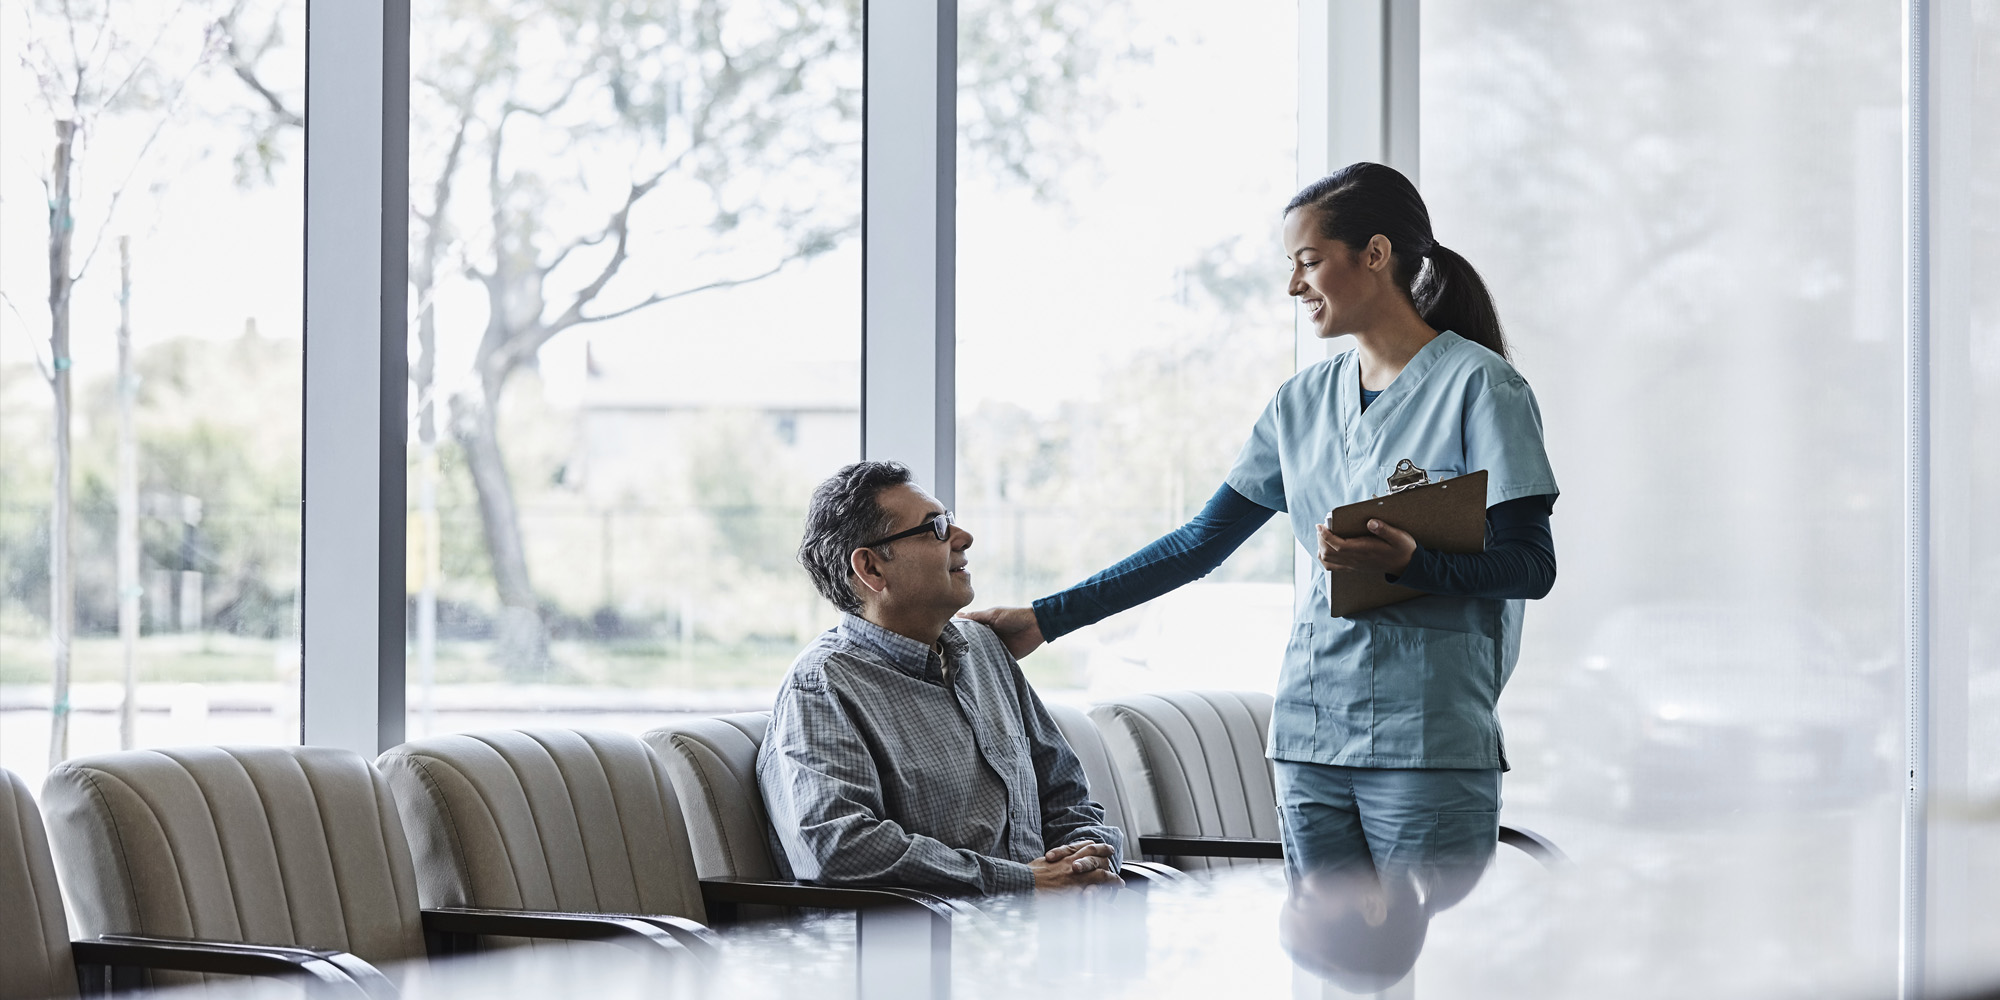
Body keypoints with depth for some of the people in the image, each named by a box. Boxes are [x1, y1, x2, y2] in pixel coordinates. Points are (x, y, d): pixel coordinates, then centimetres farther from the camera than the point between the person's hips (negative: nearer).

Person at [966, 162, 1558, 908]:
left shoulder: (1478, 386, -3)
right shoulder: (1303, 402, 16)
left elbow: (1531, 565, -7)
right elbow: (1201, 542, 18)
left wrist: (1409, 562, -25)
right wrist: (1046, 619, 14)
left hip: (1429, 742, -6)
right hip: (1312, 735, 6)